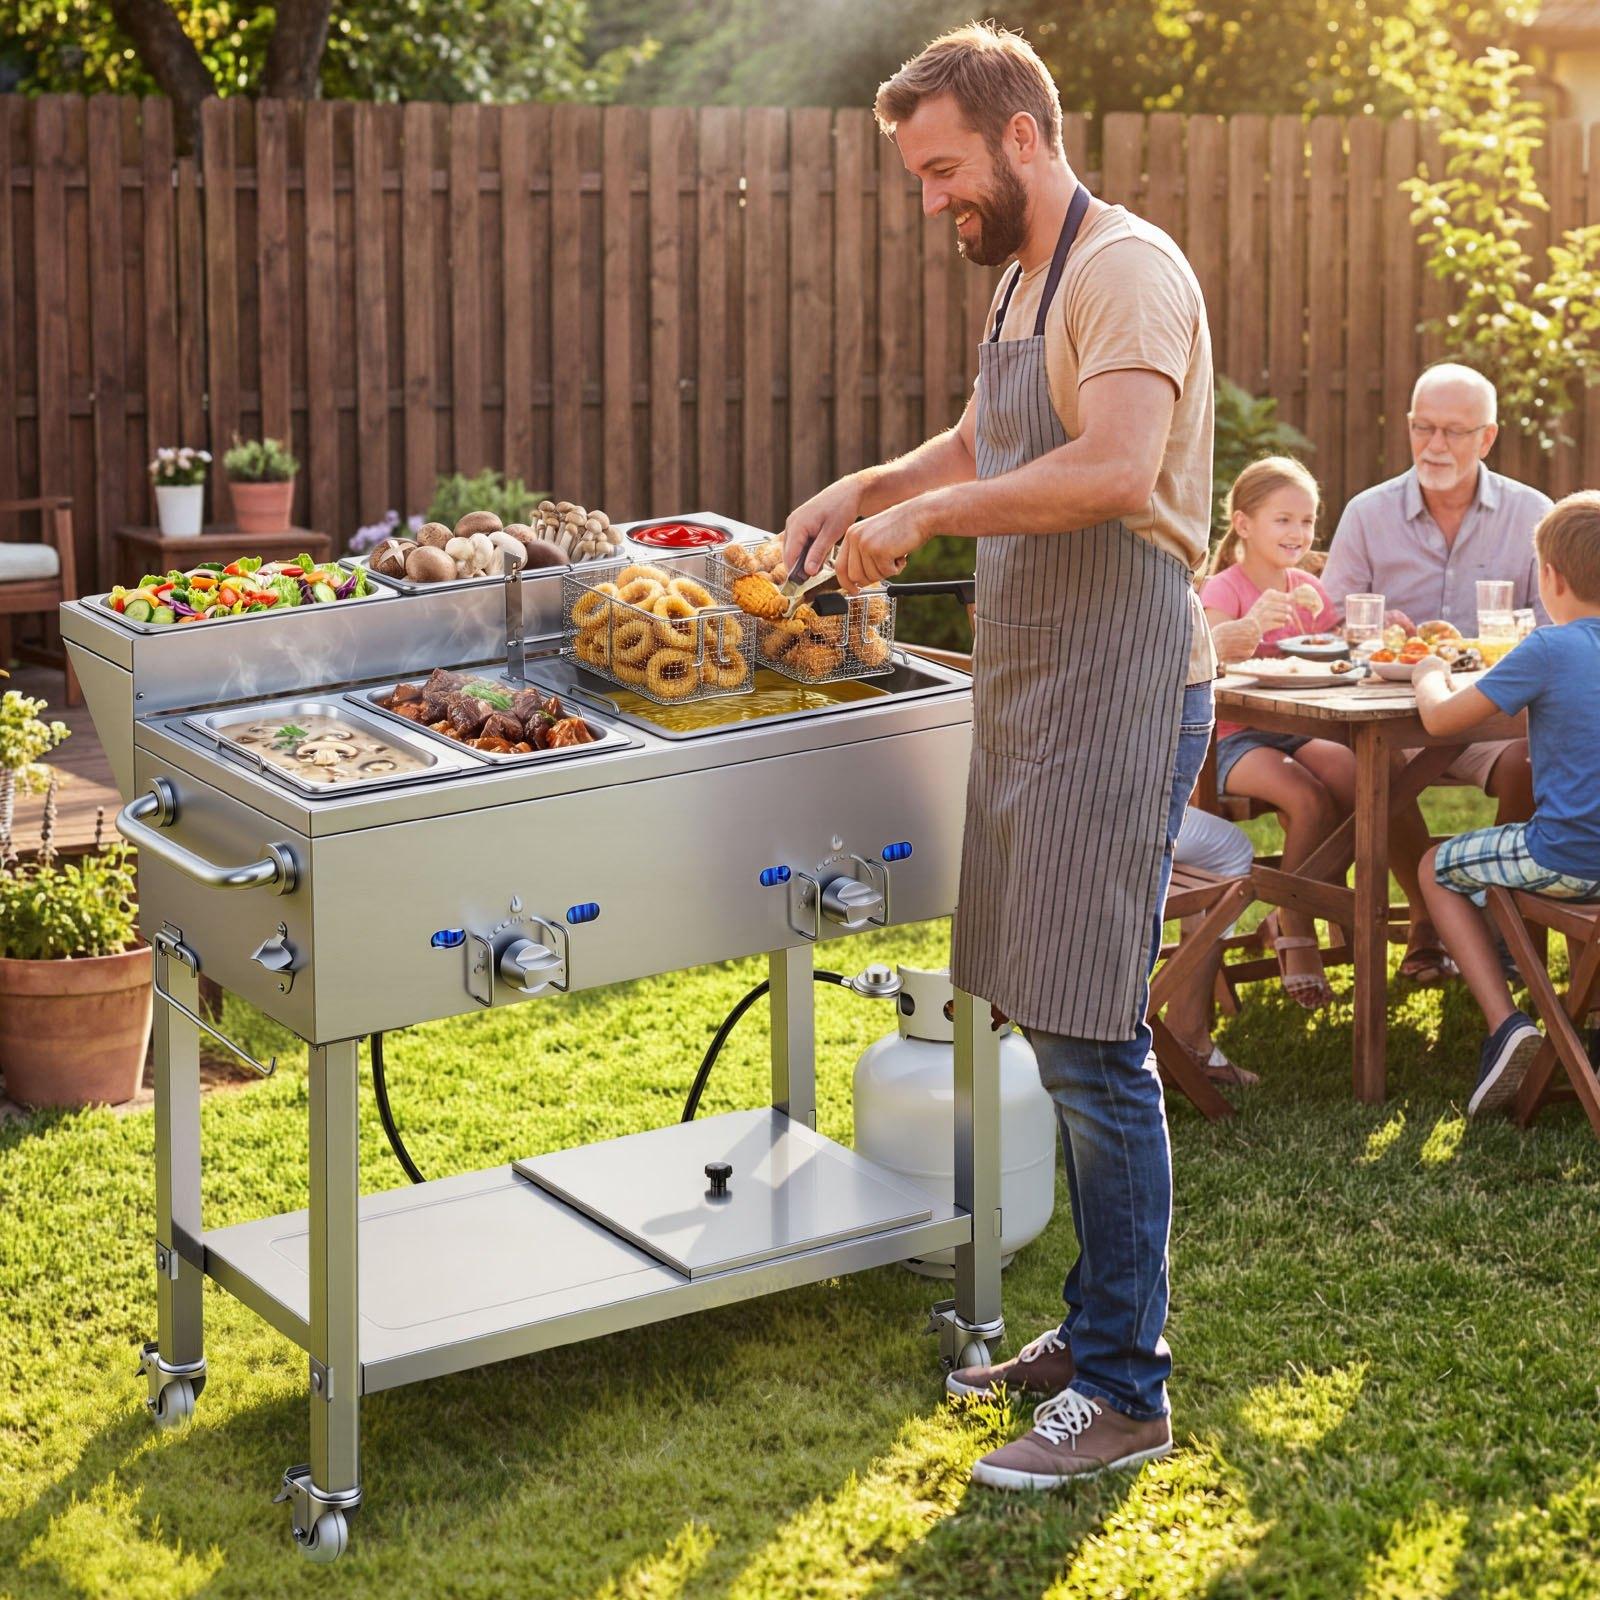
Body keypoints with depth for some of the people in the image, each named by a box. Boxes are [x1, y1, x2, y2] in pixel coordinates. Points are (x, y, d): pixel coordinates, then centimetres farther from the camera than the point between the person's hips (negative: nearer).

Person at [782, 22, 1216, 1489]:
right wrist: (867, 487, 17)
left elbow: (1116, 469, -28)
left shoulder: (1127, 271, -13)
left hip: (1118, 702, -10)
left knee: (1092, 1045, -8)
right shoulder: (1025, 283, 18)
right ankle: (1092, 1330, 26)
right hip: (1035, 696, 10)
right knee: (1064, 1033, 14)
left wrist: (926, 516, -20)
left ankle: (1126, 1394, 0)